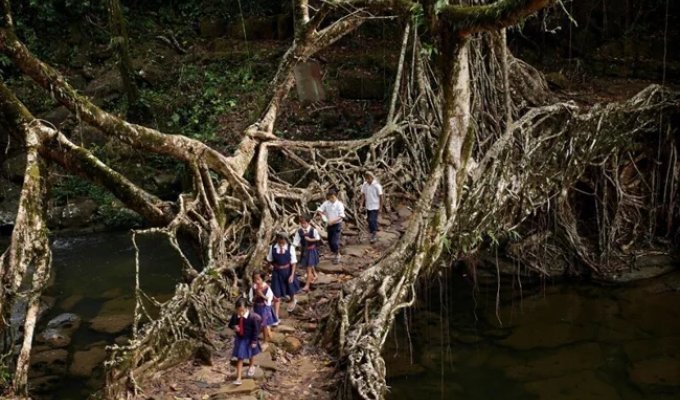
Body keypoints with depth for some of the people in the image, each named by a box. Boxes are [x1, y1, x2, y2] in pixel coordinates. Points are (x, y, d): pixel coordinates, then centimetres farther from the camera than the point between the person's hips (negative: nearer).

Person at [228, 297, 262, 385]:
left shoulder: (253, 317, -30)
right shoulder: (235, 315, -19)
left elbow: (256, 330, -19)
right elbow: (230, 324, -1)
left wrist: (254, 341, -14)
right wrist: (234, 326, -24)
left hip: (249, 339, -2)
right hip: (239, 339, 2)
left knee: (251, 355, 26)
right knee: (239, 358, 3)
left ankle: (251, 367, 56)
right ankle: (238, 378, 8)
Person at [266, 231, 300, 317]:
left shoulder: (290, 248, -16)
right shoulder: (273, 247, -12)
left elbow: (293, 262, -10)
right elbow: (270, 260, 4)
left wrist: (292, 275, -11)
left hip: (287, 271, 0)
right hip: (276, 272, 0)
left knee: (290, 289, 23)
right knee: (276, 295, 2)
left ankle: (293, 301, 60)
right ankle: (276, 316, 10)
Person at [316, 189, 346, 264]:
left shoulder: (339, 204, -13)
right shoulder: (326, 203, -1)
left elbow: (341, 216, -18)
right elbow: (319, 210, 3)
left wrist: (333, 221, -26)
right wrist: (322, 214, -17)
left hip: (337, 225, -5)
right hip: (329, 225, 5)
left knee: (335, 241, -10)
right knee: (330, 241, 11)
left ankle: (337, 255, 13)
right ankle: (334, 254, 31)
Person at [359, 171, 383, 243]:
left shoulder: (377, 185, -14)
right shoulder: (364, 185, 0)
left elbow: (380, 197, -9)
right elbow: (363, 195, 6)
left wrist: (380, 208, -10)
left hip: (375, 207, -5)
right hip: (368, 206, 6)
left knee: (372, 220, -12)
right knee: (370, 221, 12)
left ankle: (374, 235, 0)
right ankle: (372, 234, 25)